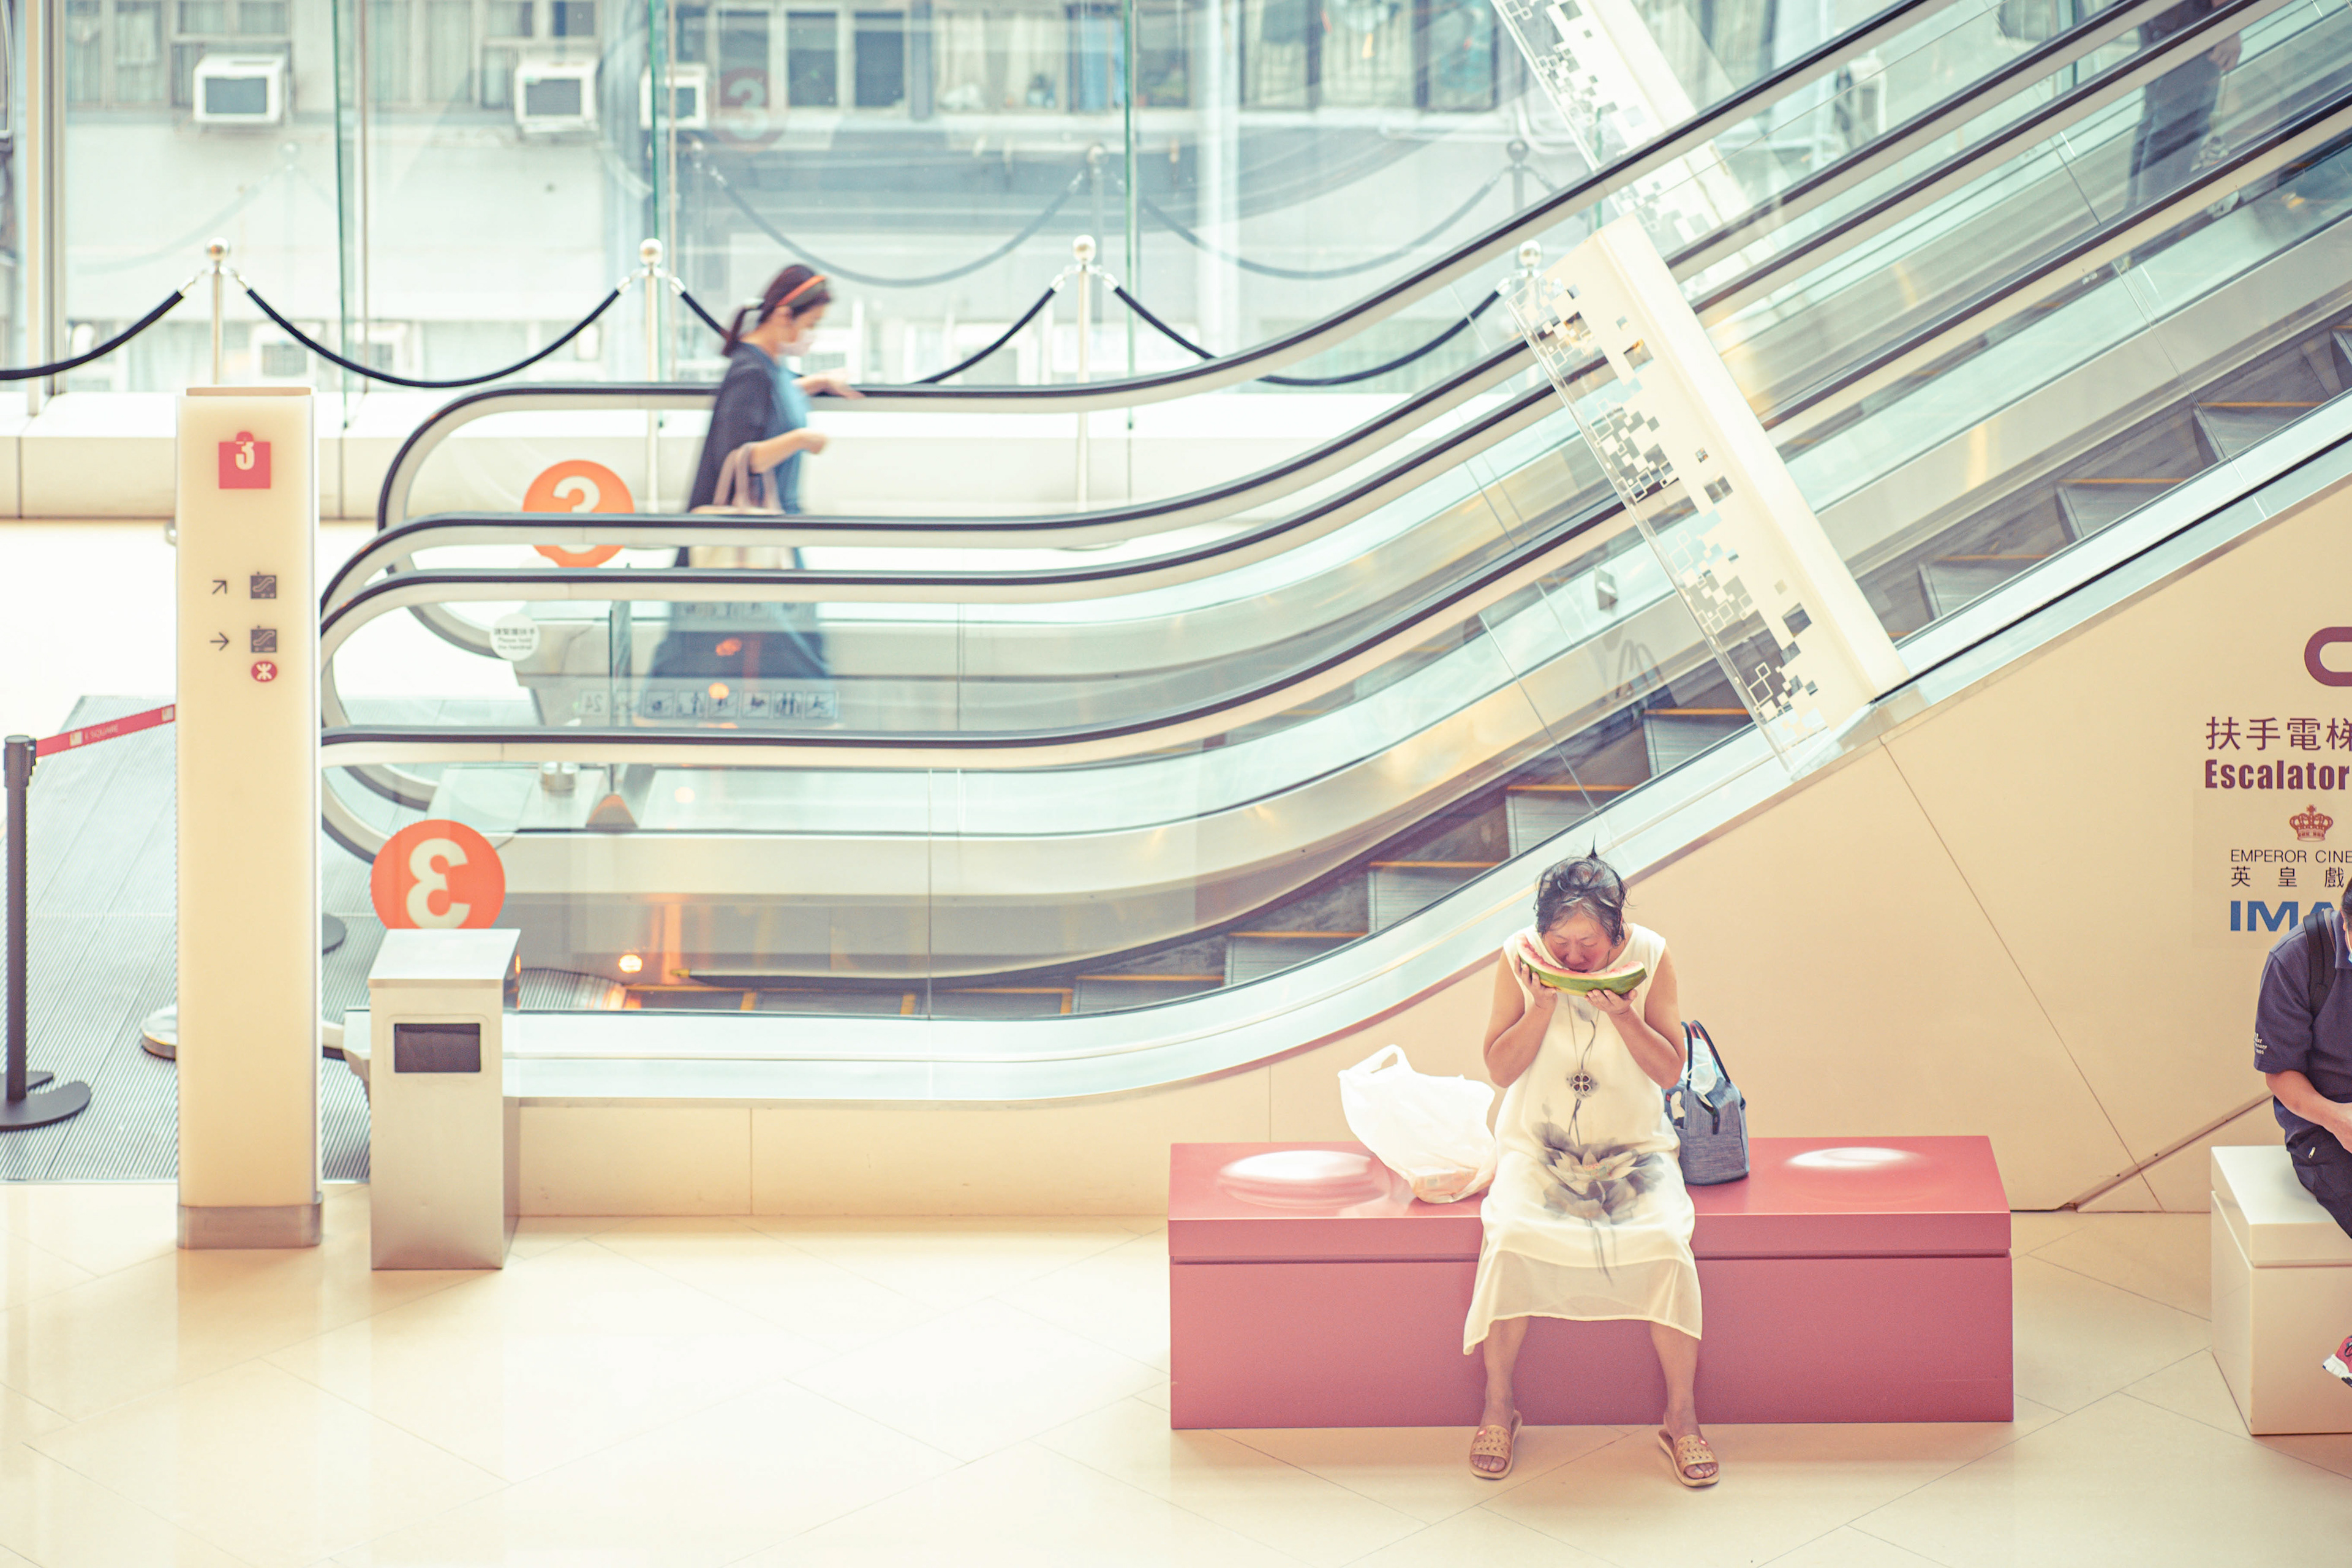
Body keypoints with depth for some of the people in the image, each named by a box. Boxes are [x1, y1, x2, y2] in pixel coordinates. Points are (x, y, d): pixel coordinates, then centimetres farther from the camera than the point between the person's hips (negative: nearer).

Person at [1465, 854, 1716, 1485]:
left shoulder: (1648, 957, -9)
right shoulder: (1519, 959, -9)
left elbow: (1670, 1071, -6)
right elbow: (1500, 1069, -6)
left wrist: (1623, 1015, -23)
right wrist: (1543, 1004, -20)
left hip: (1633, 1148, 0)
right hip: (1538, 1146, 0)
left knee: (1665, 1244, -28)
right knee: (1511, 1239, -30)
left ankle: (1681, 1416, -11)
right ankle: (1498, 1405, -10)